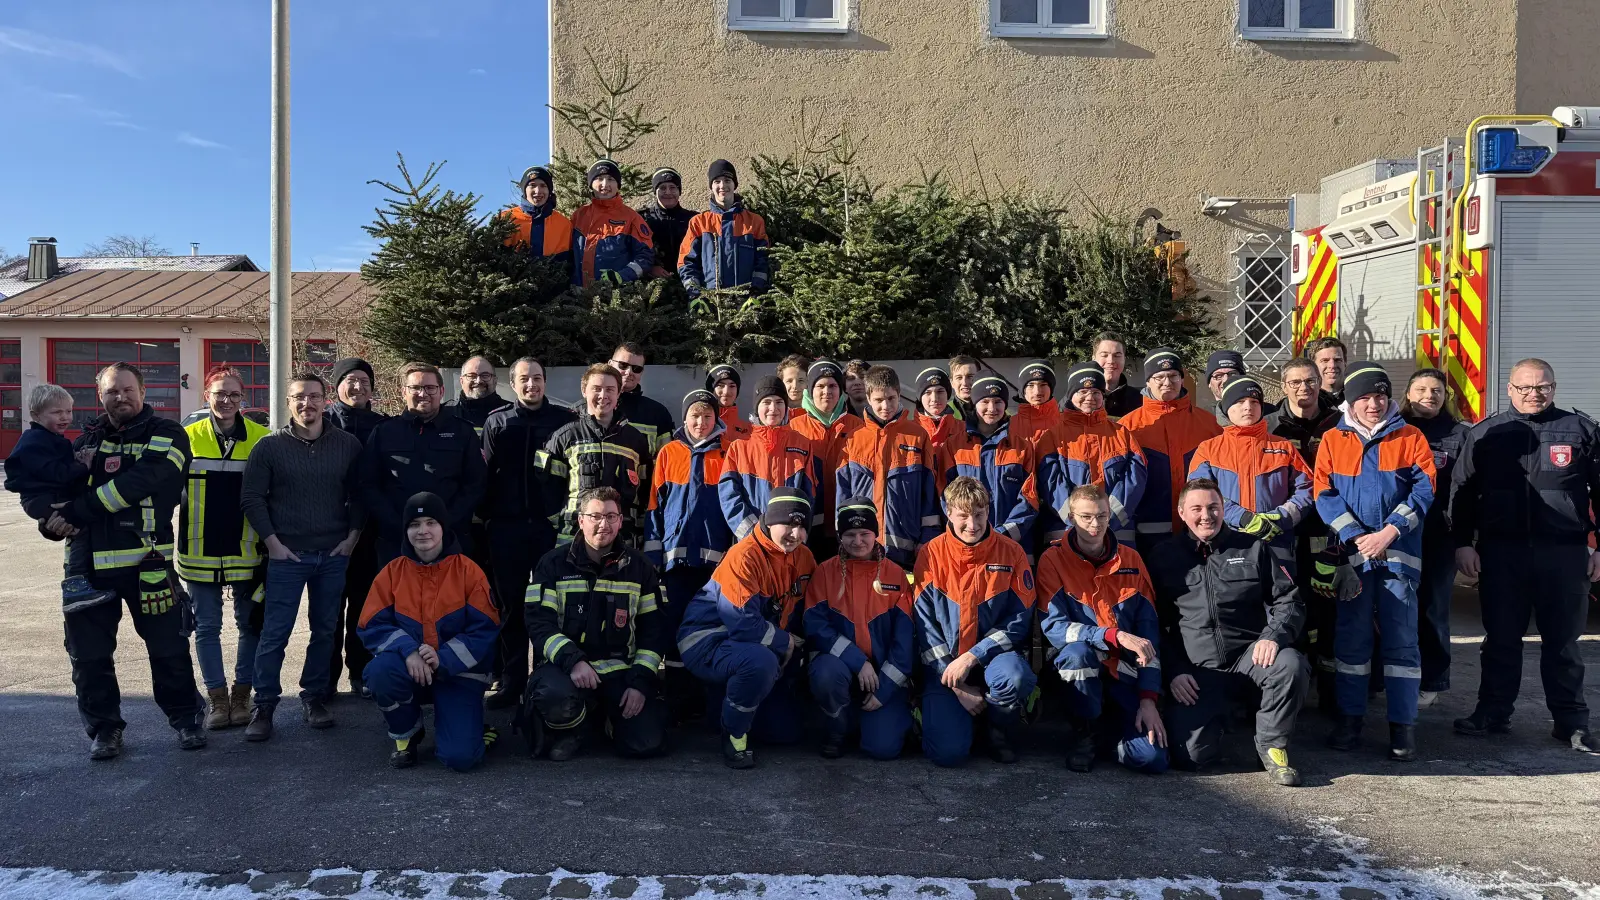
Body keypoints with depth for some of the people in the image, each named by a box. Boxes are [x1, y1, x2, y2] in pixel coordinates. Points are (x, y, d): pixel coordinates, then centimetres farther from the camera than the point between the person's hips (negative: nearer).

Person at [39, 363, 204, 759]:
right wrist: (53, 519, -9)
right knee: (89, 650, 10)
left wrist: (76, 510, -20)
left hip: (146, 561, -4)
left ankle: (185, 717, 22)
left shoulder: (167, 436, -4)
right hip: (91, 560, 4)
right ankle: (103, 726, 26)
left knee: (168, 645, 5)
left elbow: (138, 483, -18)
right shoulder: (88, 440, 12)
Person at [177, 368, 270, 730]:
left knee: (251, 625, 7)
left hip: (247, 551, -1)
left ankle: (242, 695, 21)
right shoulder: (188, 438, 1)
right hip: (200, 552, 1)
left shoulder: (261, 439, -2)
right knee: (207, 627, 7)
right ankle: (217, 698, 19)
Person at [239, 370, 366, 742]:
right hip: (287, 555, -2)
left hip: (333, 555, 2)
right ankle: (263, 705, 10)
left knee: (325, 631, 10)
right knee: (274, 633, -1)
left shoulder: (348, 445, 2)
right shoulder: (270, 446, -2)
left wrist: (352, 536, 1)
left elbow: (359, 494, 8)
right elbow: (251, 497, -1)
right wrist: (272, 542, -6)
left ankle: (315, 697, 22)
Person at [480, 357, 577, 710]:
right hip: (507, 527, 2)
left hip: (552, 525, -1)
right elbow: (486, 475, 6)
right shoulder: (497, 422, 8)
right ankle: (510, 683, 15)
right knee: (510, 607, 6)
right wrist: (487, 518, -1)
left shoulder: (565, 419, 3)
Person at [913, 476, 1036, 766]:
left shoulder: (1011, 552, -4)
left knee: (1013, 676, -36)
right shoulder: (931, 555, -5)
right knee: (947, 752, -18)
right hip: (944, 665, 0)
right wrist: (957, 686, -11)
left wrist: (971, 658, -18)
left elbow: (1019, 620, -6)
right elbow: (924, 625, -6)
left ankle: (1001, 734, -2)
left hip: (992, 656, 0)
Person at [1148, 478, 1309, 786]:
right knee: (1190, 756, -18)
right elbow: (1155, 624, 10)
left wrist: (1274, 634, -14)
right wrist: (1173, 672, -2)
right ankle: (1218, 716, 20)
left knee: (1290, 665, -34)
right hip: (1196, 674, 0)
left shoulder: (1252, 549, 10)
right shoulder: (1165, 558, 9)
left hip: (1249, 658, 1)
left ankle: (1272, 745, -7)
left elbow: (1288, 601, 7)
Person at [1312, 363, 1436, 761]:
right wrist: (1357, 538, -12)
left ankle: (1403, 727, 7)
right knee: (1351, 637, 5)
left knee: (1401, 641, 1)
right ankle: (1349, 720, 15)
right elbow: (1325, 495, -1)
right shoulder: (1333, 440, 7)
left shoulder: (1410, 438, 5)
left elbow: (1424, 490, -4)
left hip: (1399, 553, -1)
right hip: (1352, 554, 1)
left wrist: (1389, 532, -15)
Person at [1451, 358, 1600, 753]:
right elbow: (1463, 492, 8)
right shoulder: (1486, 434, 7)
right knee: (1500, 639, 8)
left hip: (1565, 554, 0)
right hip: (1501, 552, 1)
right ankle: (1492, 713, 18)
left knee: (1563, 642, 7)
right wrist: (1463, 543, 1)